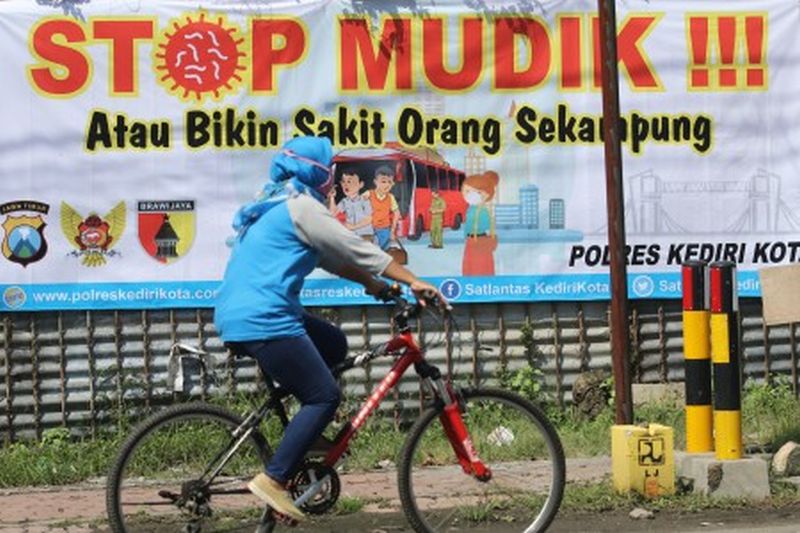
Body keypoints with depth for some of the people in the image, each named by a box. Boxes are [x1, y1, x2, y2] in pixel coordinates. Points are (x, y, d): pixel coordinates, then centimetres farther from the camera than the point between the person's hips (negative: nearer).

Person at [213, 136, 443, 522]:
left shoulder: (276, 205, 23)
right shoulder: (301, 205, -7)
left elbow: (332, 257, 28)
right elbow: (357, 249, -6)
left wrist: (374, 284, 27)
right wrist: (412, 281, -3)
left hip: (236, 317, 10)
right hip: (262, 320, -10)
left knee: (333, 345, 22)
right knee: (325, 396, -8)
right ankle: (273, 480, -14)